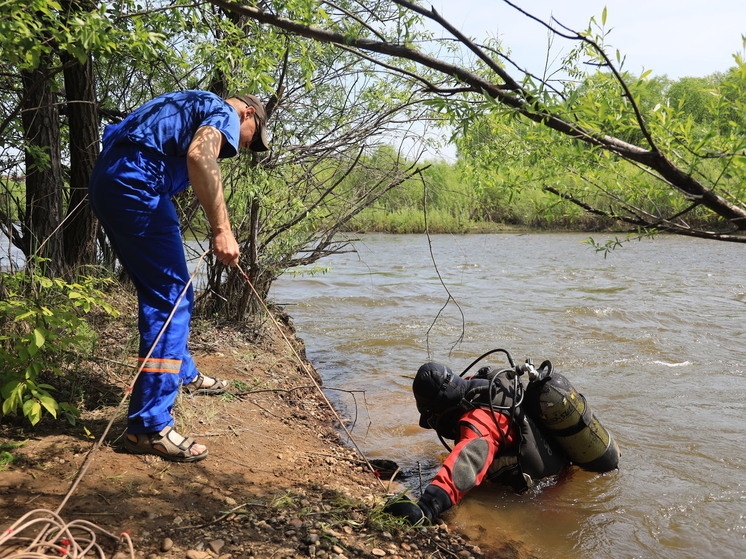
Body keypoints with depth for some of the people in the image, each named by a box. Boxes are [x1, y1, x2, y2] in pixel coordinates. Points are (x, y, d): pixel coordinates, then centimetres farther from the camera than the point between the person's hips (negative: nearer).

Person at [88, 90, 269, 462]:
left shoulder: (188, 105, 30)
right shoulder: (225, 113, 2)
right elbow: (200, 155, -20)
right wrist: (222, 230, -21)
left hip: (105, 181, 10)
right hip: (137, 184, -10)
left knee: (158, 293, 21)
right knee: (172, 298, -8)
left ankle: (184, 374, 38)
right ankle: (149, 426, -8)